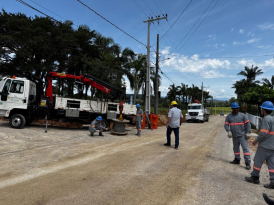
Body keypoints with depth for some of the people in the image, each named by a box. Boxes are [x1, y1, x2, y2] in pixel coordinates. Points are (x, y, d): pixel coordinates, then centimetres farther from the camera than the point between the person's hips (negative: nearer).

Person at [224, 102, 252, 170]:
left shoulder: (242, 115, -1)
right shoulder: (229, 116, 6)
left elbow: (248, 124, -2)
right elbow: (226, 125, 2)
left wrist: (248, 132, -10)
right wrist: (229, 131, -14)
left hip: (242, 135, -4)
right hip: (234, 136, 4)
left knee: (245, 148, -8)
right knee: (235, 148, 16)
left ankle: (248, 163, -5)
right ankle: (237, 160, 32)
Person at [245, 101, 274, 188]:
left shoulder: (266, 119, -16)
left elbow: (263, 133, -21)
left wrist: (256, 140, -9)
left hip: (265, 145, -8)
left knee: (258, 161, 6)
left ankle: (255, 177, 17)